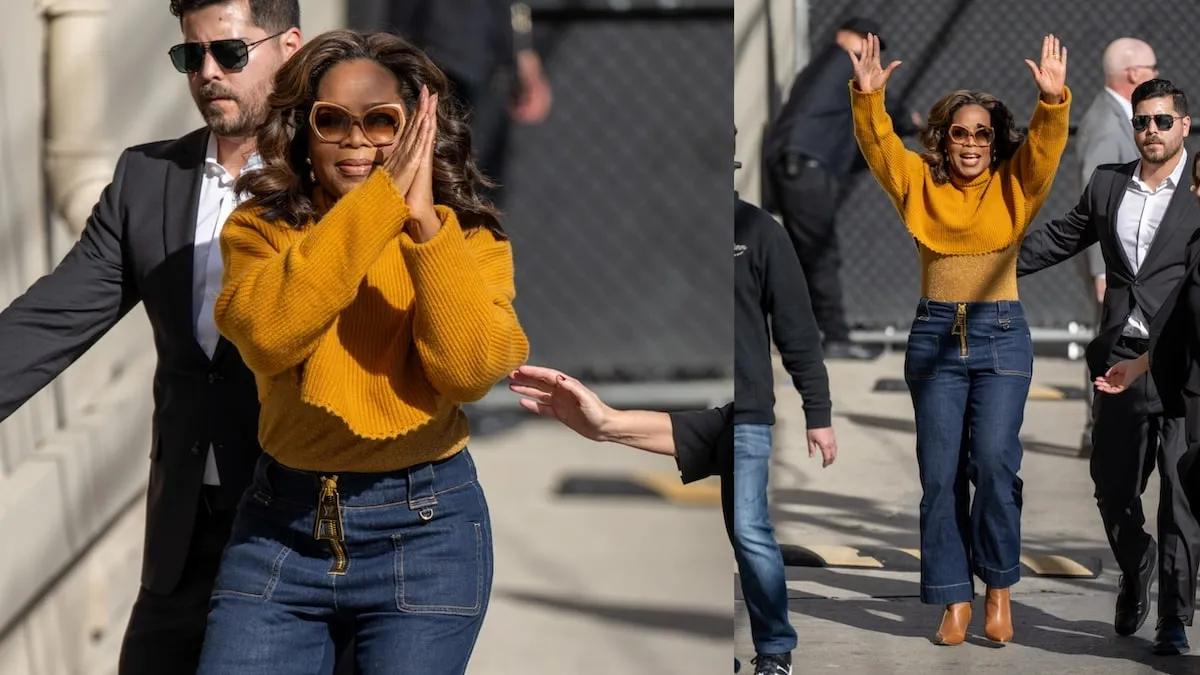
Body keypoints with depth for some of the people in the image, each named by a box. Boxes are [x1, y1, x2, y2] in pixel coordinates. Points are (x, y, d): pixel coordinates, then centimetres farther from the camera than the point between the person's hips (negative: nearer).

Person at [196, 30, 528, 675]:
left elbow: (470, 369, -17)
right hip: (280, 521, 1)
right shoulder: (260, 228, 1)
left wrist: (425, 222, -23)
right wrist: (379, 201, -23)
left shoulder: (468, 237, 0)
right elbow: (266, 336, -20)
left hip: (425, 529, -1)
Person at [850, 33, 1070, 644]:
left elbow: (1046, 146, -12)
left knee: (994, 460, -15)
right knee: (940, 472, 0)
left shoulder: (1014, 187, 4)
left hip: (1001, 334, -1)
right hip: (935, 335, 2)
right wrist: (867, 96, -25)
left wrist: (1054, 99, -30)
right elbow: (879, 146, -7)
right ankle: (955, 598, 9)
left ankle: (999, 586, 3)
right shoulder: (920, 184, 6)